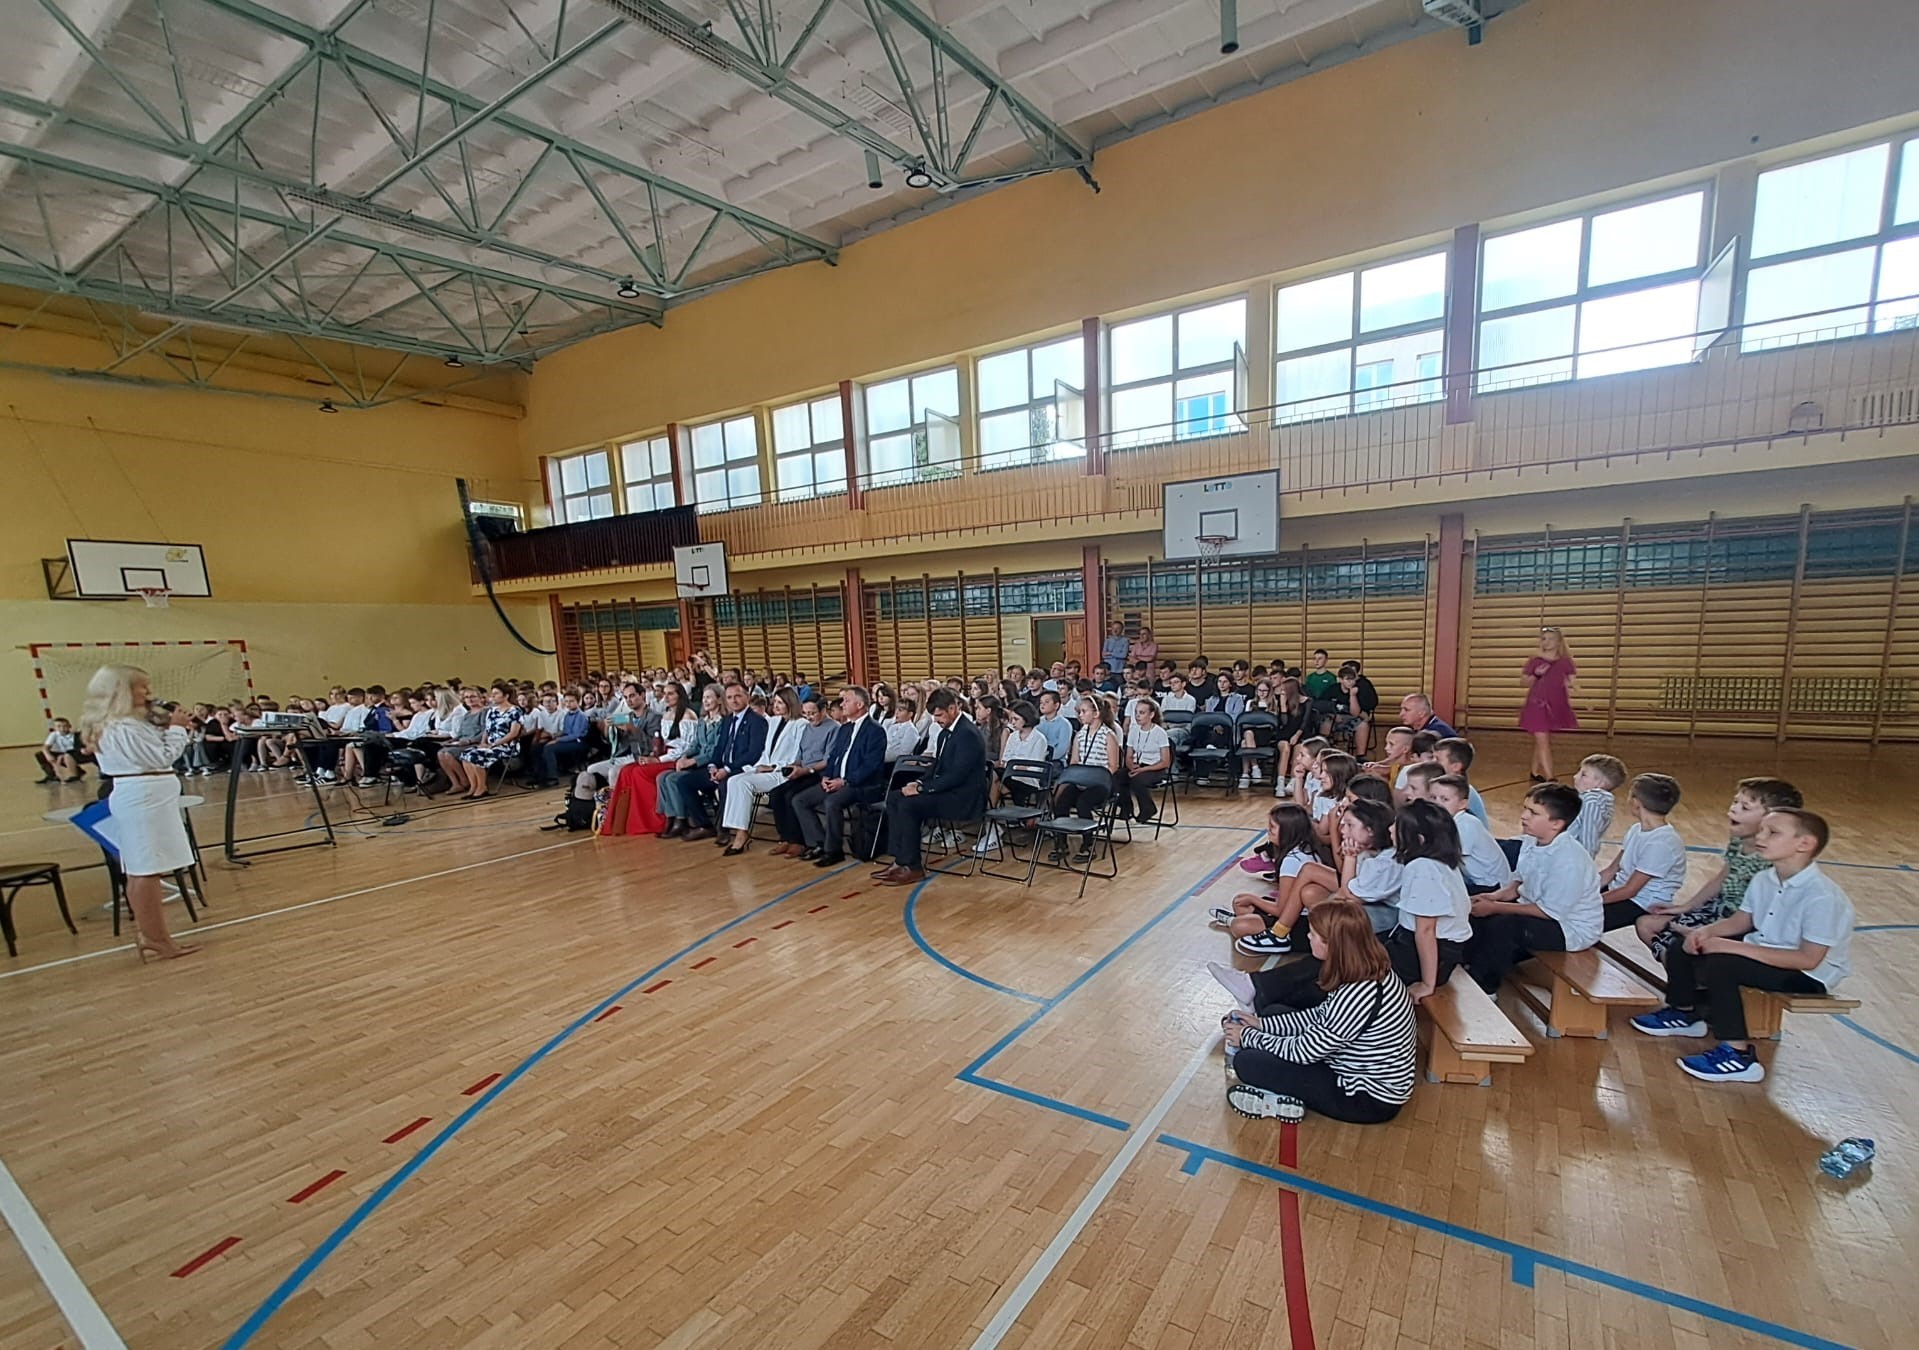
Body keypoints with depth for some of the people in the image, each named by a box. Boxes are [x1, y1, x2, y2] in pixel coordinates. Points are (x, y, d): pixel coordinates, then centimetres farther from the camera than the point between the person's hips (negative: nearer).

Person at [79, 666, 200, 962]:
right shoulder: (124, 727, -17)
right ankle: (157, 940, -4)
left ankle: (147, 935, 18)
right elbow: (162, 758, -16)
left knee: (141, 871, 12)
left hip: (144, 797, 11)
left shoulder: (128, 722, 14)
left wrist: (176, 729, 7)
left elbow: (152, 753, 19)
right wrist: (177, 728, -5)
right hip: (144, 797, -11)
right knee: (146, 871, -7)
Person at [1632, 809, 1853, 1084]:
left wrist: (1733, 947, -31)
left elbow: (1808, 959, -28)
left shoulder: (1821, 896, -27)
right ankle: (1683, 1014, 29)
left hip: (1808, 976, -9)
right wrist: (1707, 931, -12)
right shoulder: (1764, 879, -3)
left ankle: (1738, 1056, -18)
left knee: (1719, 966, -30)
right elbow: (1740, 921, 9)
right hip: (1765, 951, 9)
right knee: (1682, 950, 5)